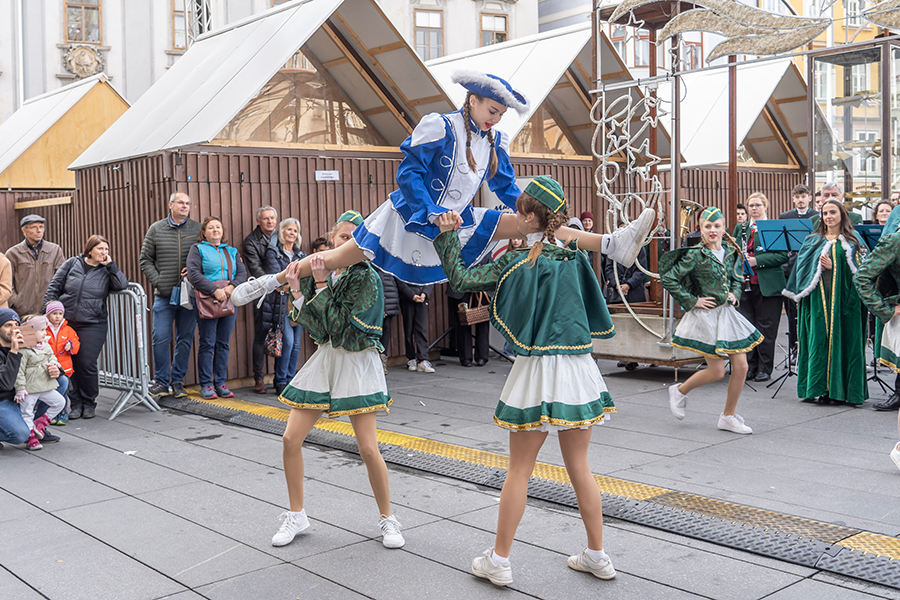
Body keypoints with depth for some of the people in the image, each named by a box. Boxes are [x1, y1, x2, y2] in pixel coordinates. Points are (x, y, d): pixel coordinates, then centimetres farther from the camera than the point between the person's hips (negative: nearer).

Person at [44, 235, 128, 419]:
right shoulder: (72, 264, 8)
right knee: (70, 364, 2)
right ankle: (75, 404, 15)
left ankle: (89, 404, 12)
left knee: (87, 365, -6)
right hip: (66, 323, 1)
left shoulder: (106, 271, 7)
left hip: (93, 326, -1)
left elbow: (122, 285, -11)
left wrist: (110, 264, -8)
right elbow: (54, 288, 10)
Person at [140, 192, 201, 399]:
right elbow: (146, 259, 8)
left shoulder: (197, 229, 6)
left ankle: (178, 381, 16)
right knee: (160, 339, -2)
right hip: (164, 295, -1)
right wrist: (157, 281, -4)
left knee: (185, 339, 6)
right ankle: (161, 382, 10)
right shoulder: (156, 229, 6)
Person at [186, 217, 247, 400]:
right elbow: (194, 275, -8)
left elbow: (242, 273, 8)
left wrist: (232, 286, -14)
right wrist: (215, 290, -18)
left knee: (223, 344, 6)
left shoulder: (232, 252, 19)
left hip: (228, 302, 4)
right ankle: (206, 385, 4)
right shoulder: (197, 249, 6)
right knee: (207, 344, -3)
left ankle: (220, 383, 11)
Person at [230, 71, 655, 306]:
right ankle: (270, 282, 13)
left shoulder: (495, 143, 7)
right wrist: (432, 215, -24)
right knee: (342, 258, -2)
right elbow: (408, 172, -17)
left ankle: (613, 245, -12)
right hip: (412, 216, -5)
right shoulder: (438, 127, -14)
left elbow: (507, 188, 14)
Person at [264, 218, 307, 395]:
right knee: (288, 341, -13)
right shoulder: (273, 252, 4)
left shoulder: (301, 254, 19)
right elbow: (275, 274, -8)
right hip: (281, 301, -5)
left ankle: (291, 380, 12)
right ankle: (280, 382, -3)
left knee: (296, 342, 4)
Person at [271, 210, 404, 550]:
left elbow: (337, 325, -20)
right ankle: (296, 516, 19)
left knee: (368, 449, -7)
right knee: (291, 439, 1)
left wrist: (321, 284, -19)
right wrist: (297, 291, -14)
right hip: (323, 359, 5)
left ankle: (387, 518, 14)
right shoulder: (316, 269, 3)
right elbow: (313, 327, -1)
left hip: (357, 363, -5)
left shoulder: (366, 277, -13)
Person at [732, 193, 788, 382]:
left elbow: (783, 255, -8)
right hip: (746, 284, 4)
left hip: (767, 286, -4)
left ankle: (765, 369, 8)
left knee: (766, 328, 0)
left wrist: (757, 260, -17)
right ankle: (750, 366, 14)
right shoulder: (740, 228, 15)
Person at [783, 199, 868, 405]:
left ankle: (837, 388, 3)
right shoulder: (813, 240, 14)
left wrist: (834, 267, -15)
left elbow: (859, 270, -1)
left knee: (841, 339, -3)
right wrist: (819, 267, -10)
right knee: (819, 340, -2)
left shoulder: (852, 240, 7)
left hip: (843, 298, -2)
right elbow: (803, 268, 10)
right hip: (819, 298, 2)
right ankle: (818, 388, 2)